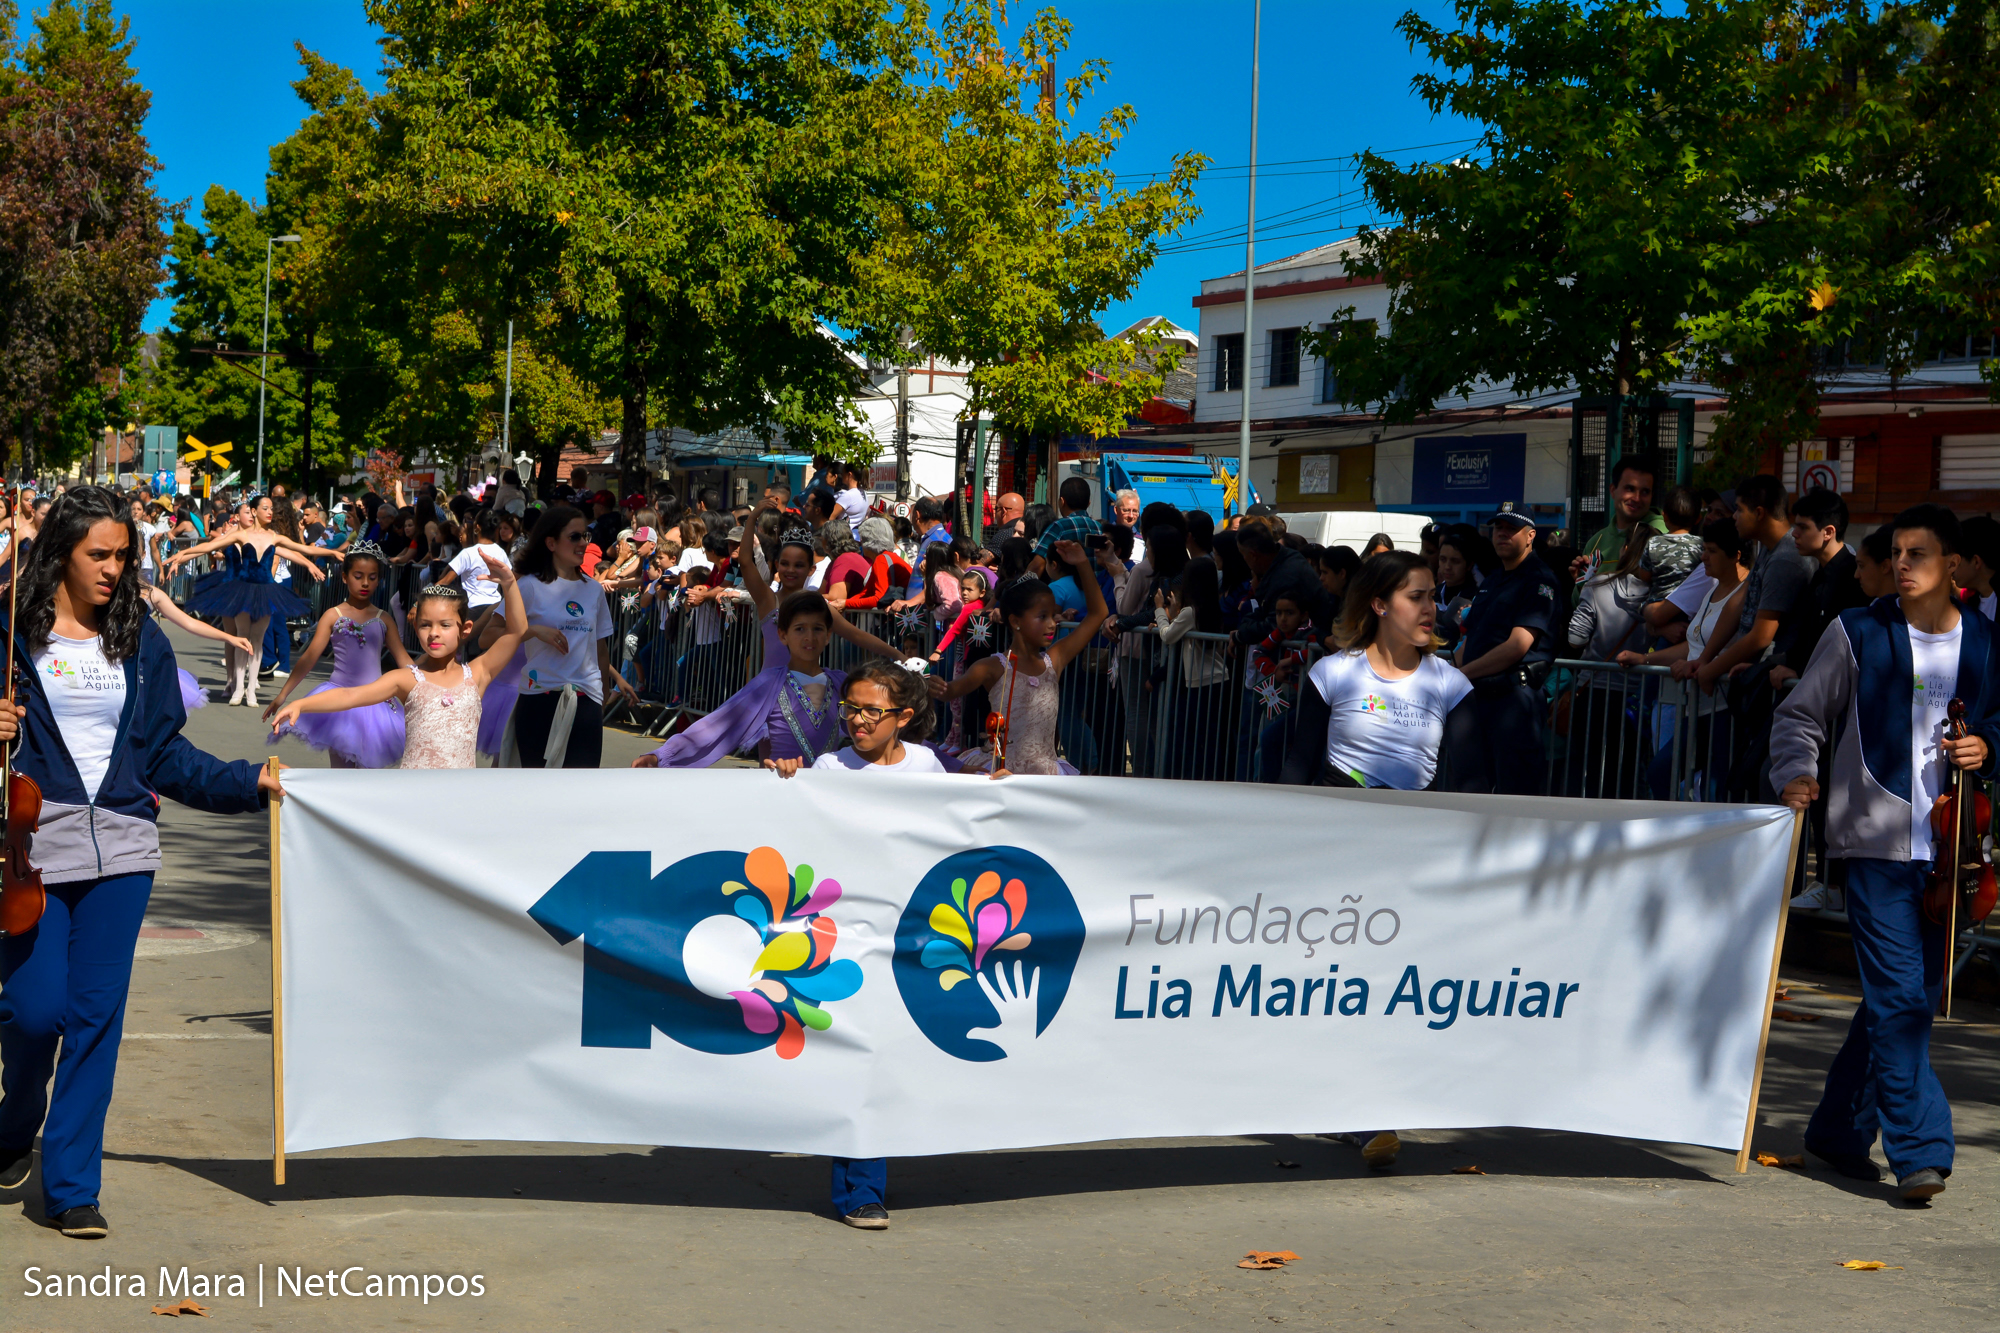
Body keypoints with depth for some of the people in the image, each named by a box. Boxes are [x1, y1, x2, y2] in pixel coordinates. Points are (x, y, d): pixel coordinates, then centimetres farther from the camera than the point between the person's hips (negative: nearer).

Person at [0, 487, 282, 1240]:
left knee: (97, 1014, 1)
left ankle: (71, 1185, 10)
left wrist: (247, 782, 6)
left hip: (119, 850, 3)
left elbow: (164, 753, 13)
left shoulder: (140, 642, 9)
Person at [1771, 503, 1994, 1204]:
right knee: (1898, 997, -11)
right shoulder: (1857, 634, 2)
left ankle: (1839, 1130, 25)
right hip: (1877, 841, -4)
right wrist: (1795, 773, -12)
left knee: (1912, 998, 10)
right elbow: (1800, 714, 6)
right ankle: (1919, 1152, -8)